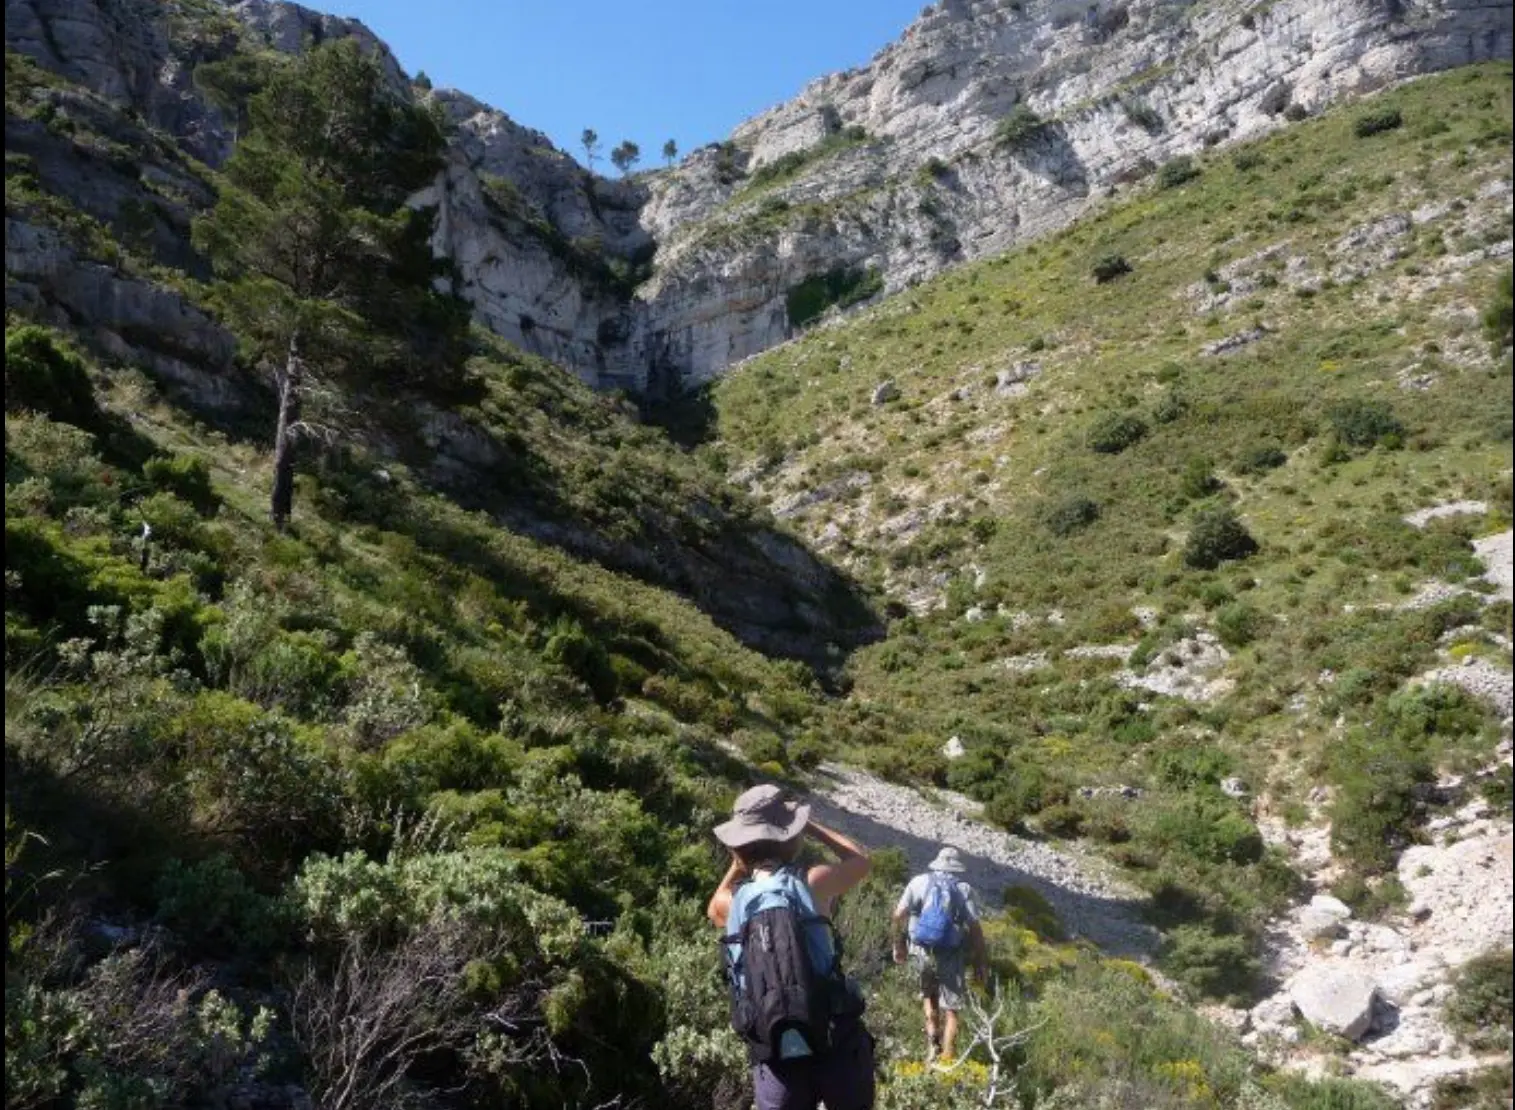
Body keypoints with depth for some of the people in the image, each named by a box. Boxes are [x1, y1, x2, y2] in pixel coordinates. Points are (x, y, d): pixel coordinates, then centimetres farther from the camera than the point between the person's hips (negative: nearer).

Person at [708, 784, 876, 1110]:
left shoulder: (729, 902, -2)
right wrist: (808, 826, 16)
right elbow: (860, 858, 12)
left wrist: (739, 861, 18)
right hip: (837, 1044, -1)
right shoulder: (812, 883, -9)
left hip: (775, 1056, 2)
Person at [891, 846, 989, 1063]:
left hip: (921, 950, 2)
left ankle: (933, 1037, 12)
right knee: (950, 1010, 9)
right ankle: (946, 1060, 7)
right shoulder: (963, 888, 0)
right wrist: (981, 960, 3)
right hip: (951, 954, -1)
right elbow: (975, 927, -5)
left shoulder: (919, 882, 3)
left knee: (928, 993, 27)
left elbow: (899, 915, -2)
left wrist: (899, 944, 11)